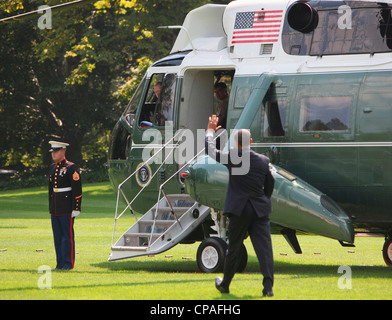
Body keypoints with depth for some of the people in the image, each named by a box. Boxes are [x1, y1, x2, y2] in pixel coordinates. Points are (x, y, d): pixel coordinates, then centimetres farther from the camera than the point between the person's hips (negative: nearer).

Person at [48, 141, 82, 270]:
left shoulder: (71, 168, -9)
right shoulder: (52, 167, 13)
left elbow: (77, 190, -12)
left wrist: (76, 209, -15)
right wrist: (50, 207, 19)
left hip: (67, 208, -7)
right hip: (55, 209, 7)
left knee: (68, 235, -5)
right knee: (57, 236, 8)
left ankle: (69, 263, -2)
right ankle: (60, 263, 12)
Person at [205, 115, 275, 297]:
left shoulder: (232, 158, -8)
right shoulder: (263, 161, 3)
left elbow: (211, 150, 6)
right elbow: (270, 184, 16)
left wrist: (210, 131, 22)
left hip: (239, 210, -2)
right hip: (260, 210, 2)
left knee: (233, 248, 10)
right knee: (264, 246, -2)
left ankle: (224, 285, 24)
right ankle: (268, 286, -11)